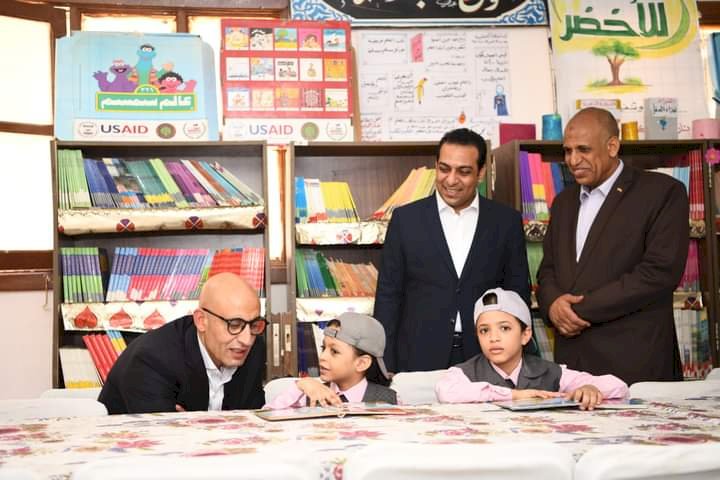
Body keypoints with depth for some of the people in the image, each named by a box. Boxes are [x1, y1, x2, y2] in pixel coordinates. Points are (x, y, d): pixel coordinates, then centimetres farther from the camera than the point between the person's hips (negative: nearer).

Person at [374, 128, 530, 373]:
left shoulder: (506, 221, 3)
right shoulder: (406, 219, 0)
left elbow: (518, 295, 6)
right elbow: (388, 295, 1)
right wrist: (386, 367, -3)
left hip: (487, 360, 1)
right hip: (420, 361, -1)